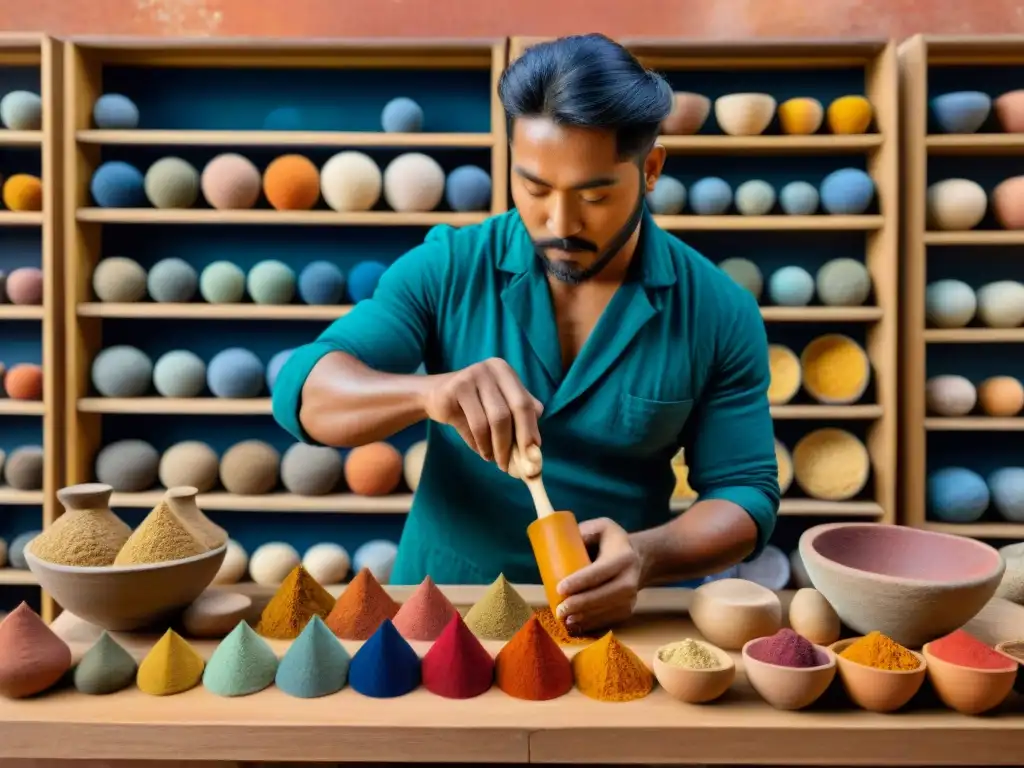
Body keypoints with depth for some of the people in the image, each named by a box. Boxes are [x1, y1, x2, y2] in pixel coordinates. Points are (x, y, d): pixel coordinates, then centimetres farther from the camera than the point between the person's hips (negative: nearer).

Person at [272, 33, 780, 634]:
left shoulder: (720, 313, -8)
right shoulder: (446, 269, -9)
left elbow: (746, 493, -6)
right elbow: (304, 394, -14)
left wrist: (644, 557, -26)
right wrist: (427, 392, -34)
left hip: (615, 617, 2)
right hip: (441, 603, -1)